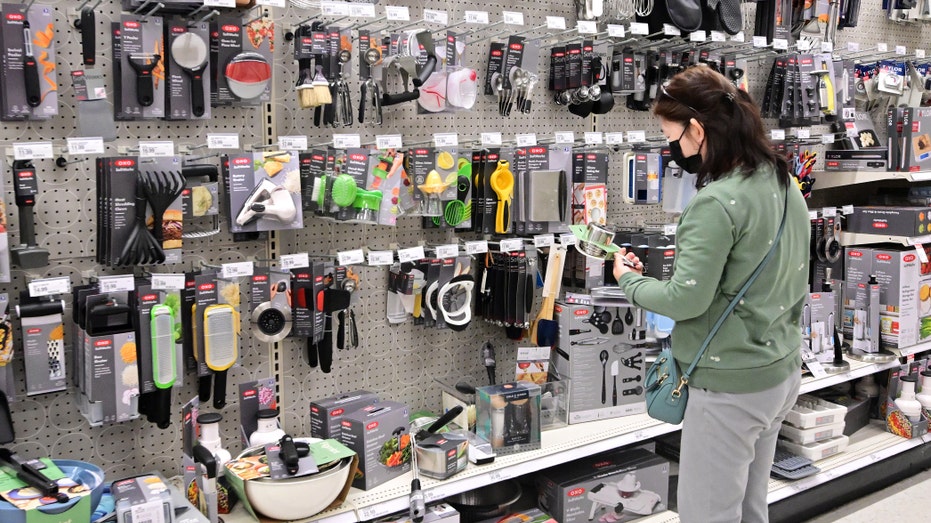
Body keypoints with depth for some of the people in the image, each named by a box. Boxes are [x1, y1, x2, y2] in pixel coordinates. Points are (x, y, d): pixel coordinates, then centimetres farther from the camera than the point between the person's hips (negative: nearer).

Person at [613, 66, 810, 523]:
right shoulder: (784, 184, 4)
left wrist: (629, 281, -5)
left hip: (730, 387, -9)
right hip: (781, 374, 9)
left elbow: (685, 299, -22)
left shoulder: (716, 203, -24)